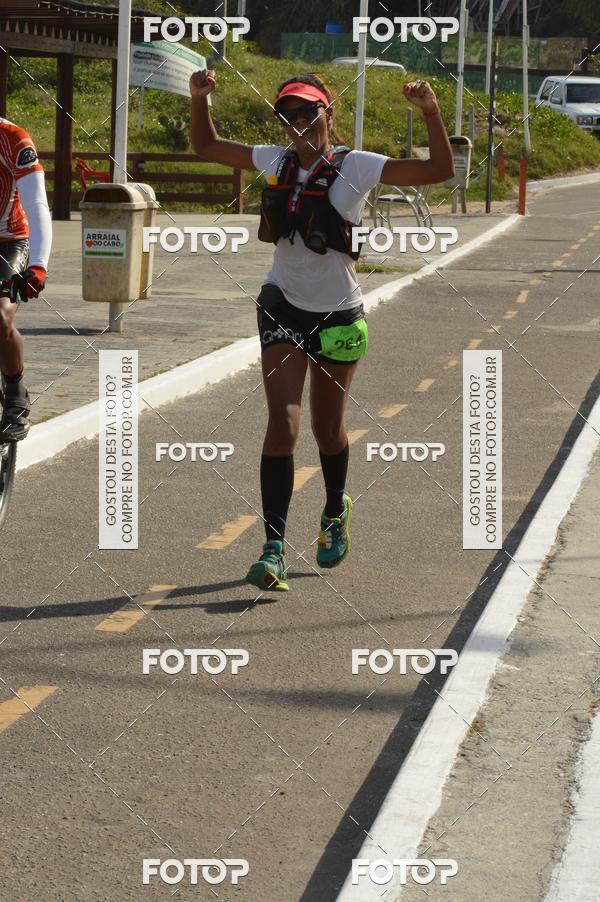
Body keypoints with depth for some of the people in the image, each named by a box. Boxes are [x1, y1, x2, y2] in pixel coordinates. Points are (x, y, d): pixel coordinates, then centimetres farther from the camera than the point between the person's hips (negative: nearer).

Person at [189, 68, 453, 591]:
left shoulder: (356, 167, -12)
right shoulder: (276, 161, 0)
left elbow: (439, 170, -18)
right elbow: (206, 147, 14)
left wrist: (431, 111, -30)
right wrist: (200, 98, -2)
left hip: (338, 316, -1)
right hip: (283, 307, 2)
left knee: (327, 428, 13)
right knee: (283, 422, -13)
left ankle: (336, 510, 44)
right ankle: (274, 547, -15)